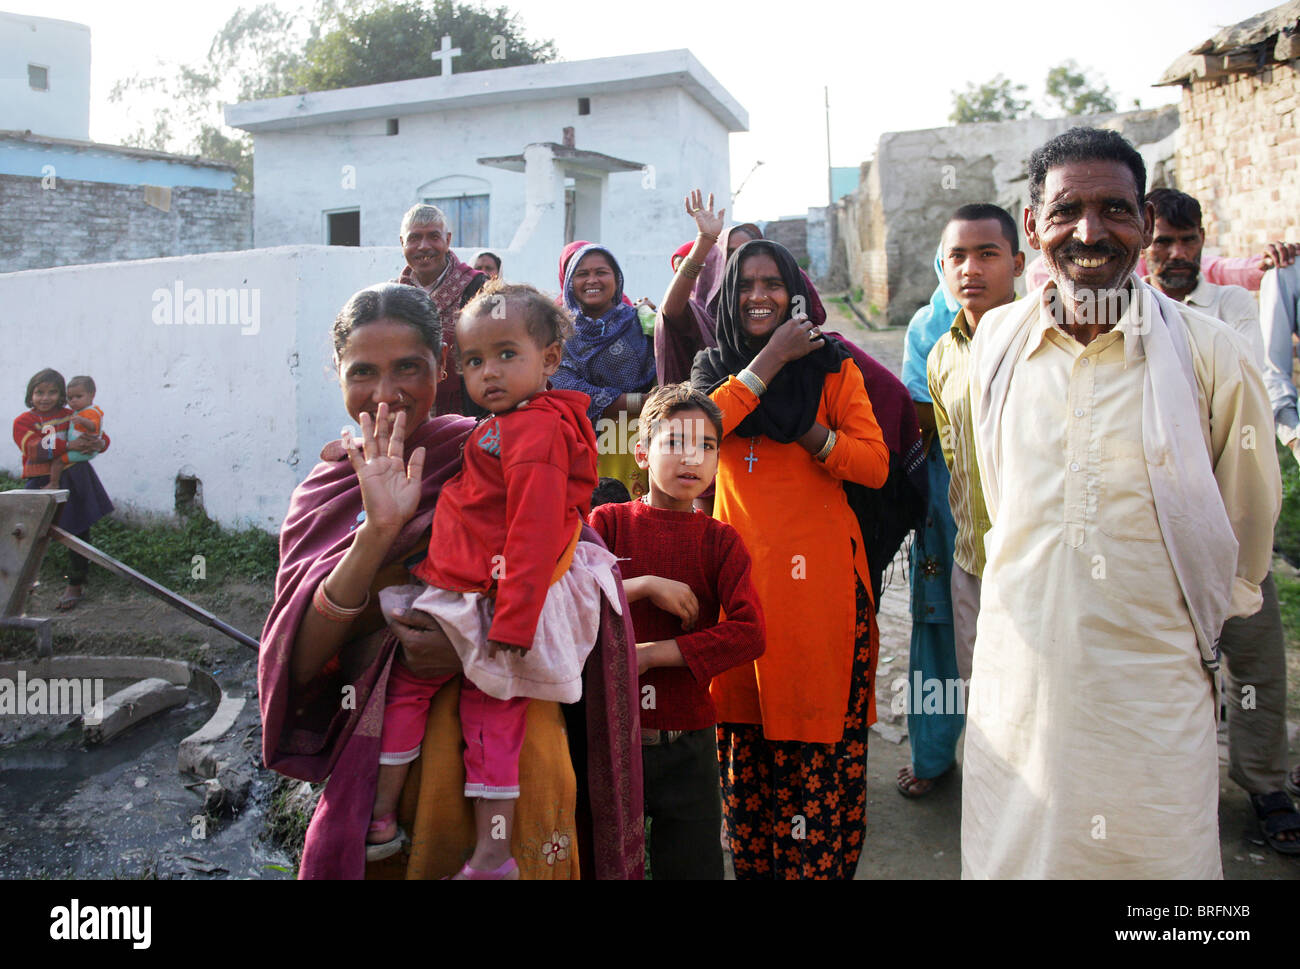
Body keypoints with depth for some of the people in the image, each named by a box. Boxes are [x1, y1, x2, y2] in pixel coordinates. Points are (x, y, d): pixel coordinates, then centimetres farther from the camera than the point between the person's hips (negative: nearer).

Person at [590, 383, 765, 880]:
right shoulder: (609, 521, 1)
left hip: (688, 742, 0)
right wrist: (647, 586, -18)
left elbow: (749, 633, -14)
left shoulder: (720, 540, -1)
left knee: (692, 862, 11)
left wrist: (648, 654, -17)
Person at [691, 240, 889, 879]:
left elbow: (875, 464, 0)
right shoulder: (716, 366, 15)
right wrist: (771, 359, -9)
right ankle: (751, 861, 18)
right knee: (743, 727, 4)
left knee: (822, 731, -2)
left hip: (818, 570, -2)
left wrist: (808, 430, -12)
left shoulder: (833, 367, 8)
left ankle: (822, 863, 11)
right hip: (737, 563, 2)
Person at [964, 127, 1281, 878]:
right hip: (1019, 674, 2)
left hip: (1153, 685, -2)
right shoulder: (997, 340, 1)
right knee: (1012, 855, 13)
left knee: (1158, 853, 10)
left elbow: (1247, 510, 7)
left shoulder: (1209, 353, -7)